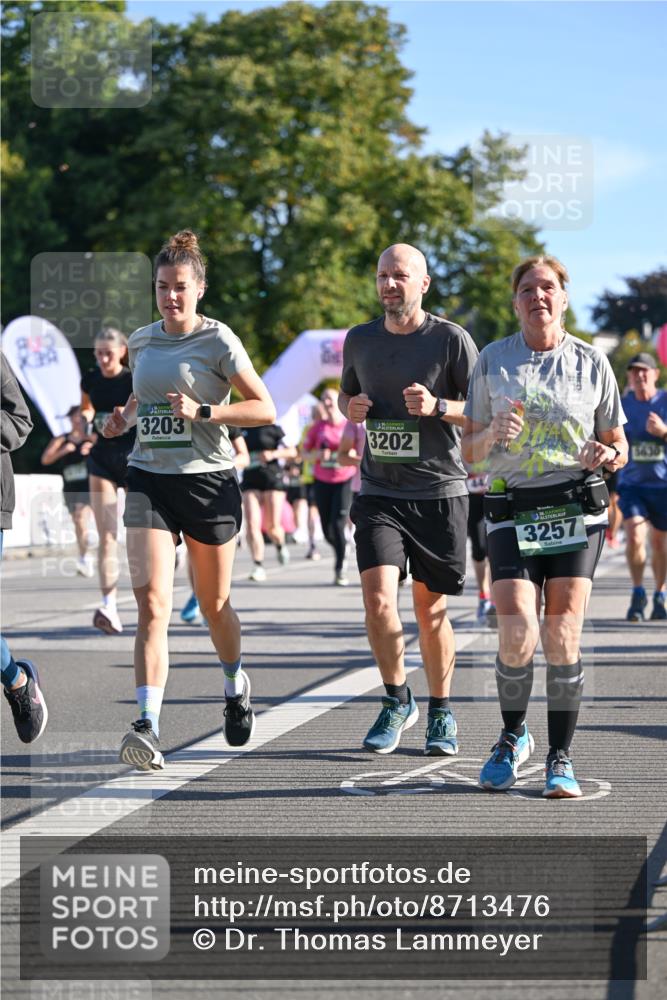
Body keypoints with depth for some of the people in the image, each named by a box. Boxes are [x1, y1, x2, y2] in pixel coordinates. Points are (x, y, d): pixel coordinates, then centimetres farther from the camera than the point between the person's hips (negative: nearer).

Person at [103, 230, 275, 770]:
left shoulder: (218, 341, -6)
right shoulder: (141, 342, 9)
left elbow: (265, 408, -7)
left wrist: (203, 411, -19)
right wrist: (125, 416, 6)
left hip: (208, 480, -3)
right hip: (149, 481, 3)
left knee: (213, 604, 12)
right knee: (151, 602, -14)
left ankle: (236, 686, 43)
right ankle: (149, 726, -22)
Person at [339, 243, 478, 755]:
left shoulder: (451, 339, -4)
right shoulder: (360, 340, 8)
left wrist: (438, 407, -20)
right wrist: (351, 407, 1)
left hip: (440, 491, -2)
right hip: (379, 492, 2)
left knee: (430, 610, 5)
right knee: (379, 601, -13)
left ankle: (441, 712, 25)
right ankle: (397, 702, 9)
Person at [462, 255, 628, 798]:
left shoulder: (592, 362, 5)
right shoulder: (493, 361, 5)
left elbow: (619, 447, 12)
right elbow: (469, 451, 9)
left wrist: (606, 453, -11)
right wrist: (494, 435, -13)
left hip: (577, 511, 0)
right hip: (512, 512, 0)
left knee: (562, 639, -6)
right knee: (517, 636, -13)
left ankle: (561, 758, 9)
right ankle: (513, 736, 14)